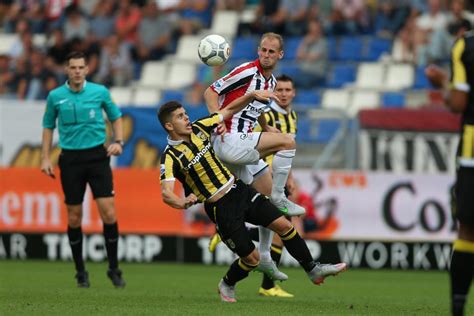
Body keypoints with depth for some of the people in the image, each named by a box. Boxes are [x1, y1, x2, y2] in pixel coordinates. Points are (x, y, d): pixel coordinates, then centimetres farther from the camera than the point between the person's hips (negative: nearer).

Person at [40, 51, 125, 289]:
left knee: (108, 212, -10)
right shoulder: (55, 96, 2)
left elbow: (116, 117, 15)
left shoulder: (100, 92, 1)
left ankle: (114, 268, 2)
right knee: (74, 217, 3)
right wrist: (45, 158, 6)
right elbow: (48, 126, 13)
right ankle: (80, 272, 16)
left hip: (97, 156, -1)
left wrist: (118, 142, 0)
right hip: (70, 159, 1)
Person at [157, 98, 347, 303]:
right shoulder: (170, 157, -17)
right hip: (220, 208, -6)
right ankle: (226, 285, 26)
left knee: (283, 225, -1)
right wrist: (181, 202, -52)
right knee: (251, 258, -4)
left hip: (240, 190, 6)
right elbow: (166, 193, -31)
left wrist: (252, 95, -1)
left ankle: (313, 270, 15)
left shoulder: (198, 128, 1)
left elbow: (229, 110, 13)